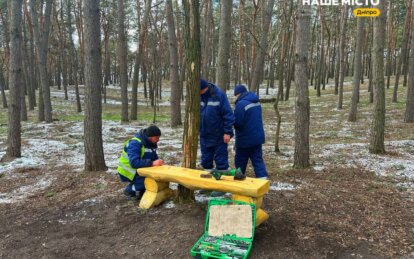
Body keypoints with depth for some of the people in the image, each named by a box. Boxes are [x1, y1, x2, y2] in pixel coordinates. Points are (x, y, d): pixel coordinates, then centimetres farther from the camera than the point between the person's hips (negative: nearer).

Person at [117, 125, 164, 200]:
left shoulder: (151, 143, -1)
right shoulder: (135, 143, -27)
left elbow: (154, 157, 5)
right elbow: (134, 162, -39)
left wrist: (158, 162, -19)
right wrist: (152, 163, -43)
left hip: (138, 170, 8)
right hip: (128, 172, -8)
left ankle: (138, 190, 4)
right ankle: (129, 190, -4)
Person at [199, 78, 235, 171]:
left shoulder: (219, 95, -14)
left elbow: (228, 114, -14)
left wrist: (227, 132, -16)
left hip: (219, 136, -5)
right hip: (204, 136, 5)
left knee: (221, 160, 6)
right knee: (206, 161, 15)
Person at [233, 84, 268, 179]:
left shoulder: (241, 104, -20)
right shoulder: (256, 102, 8)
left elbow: (237, 123, -20)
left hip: (245, 139, -7)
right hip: (258, 137, 7)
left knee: (240, 161, 10)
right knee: (257, 159, 9)